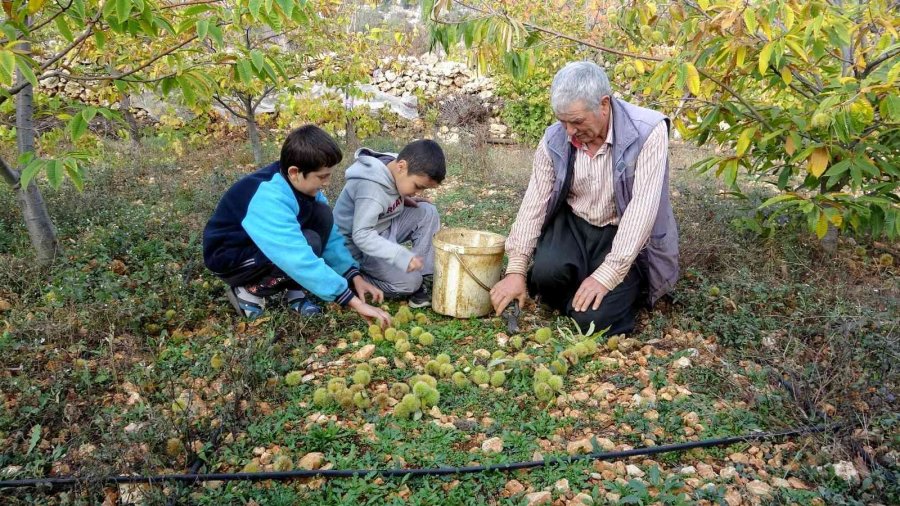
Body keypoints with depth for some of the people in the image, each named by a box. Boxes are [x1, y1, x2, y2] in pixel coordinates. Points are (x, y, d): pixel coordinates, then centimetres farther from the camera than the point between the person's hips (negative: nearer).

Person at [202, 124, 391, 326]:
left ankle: (294, 290, -5)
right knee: (309, 243, -28)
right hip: (229, 258, -8)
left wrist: (355, 276, -15)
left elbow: (330, 233, -4)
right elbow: (300, 260, -42)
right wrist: (354, 301, -42)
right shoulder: (269, 200, -36)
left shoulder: (301, 184, -11)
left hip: (268, 243, 8)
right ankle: (250, 291, -8)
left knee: (322, 215, -12)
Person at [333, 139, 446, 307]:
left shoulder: (392, 165, -6)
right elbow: (362, 235, -37)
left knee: (428, 212, -6)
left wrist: (404, 199, -4)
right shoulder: (371, 188, -32)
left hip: (384, 228, 9)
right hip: (361, 246, -9)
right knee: (409, 281, -22)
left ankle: (425, 278, -3)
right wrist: (401, 255, -43)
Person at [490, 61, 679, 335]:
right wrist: (516, 269, -14)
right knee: (547, 271, -29)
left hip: (623, 234, -3)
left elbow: (642, 208, -26)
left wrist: (607, 274, -30)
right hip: (573, 224, 3)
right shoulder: (555, 138, -9)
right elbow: (534, 202, -7)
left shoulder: (647, 132, -22)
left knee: (595, 320, -19)